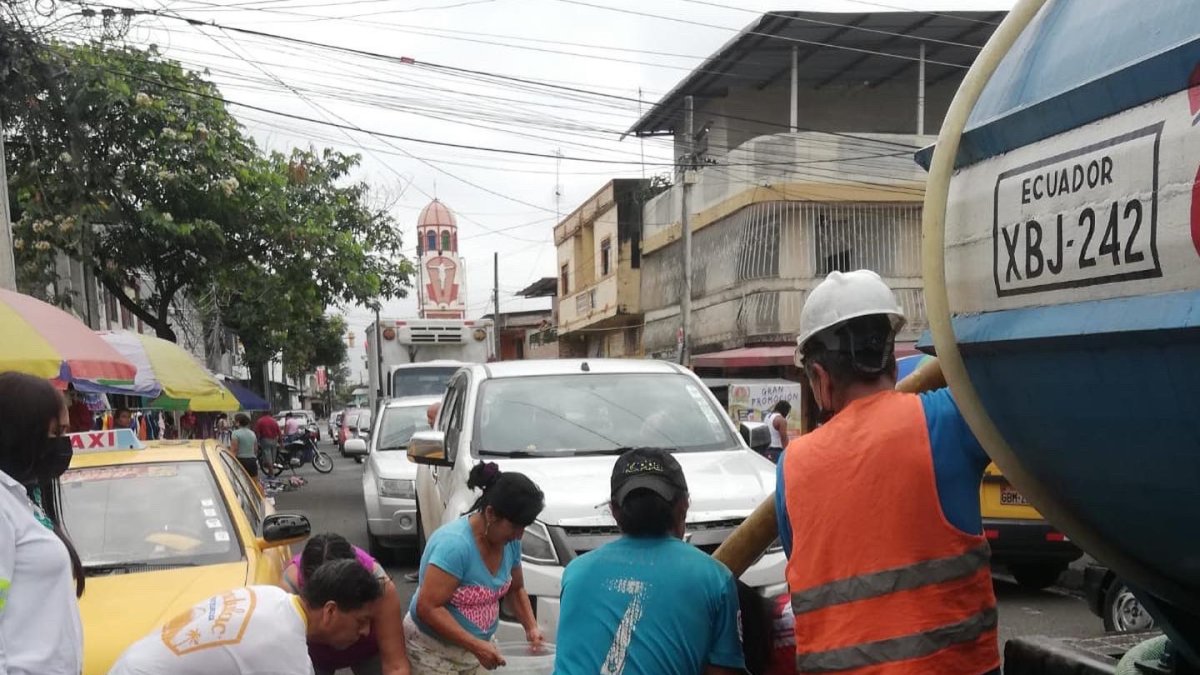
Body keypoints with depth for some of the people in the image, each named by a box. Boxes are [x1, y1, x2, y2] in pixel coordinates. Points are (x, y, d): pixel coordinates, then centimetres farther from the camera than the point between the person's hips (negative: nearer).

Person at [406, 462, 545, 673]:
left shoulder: (509, 543, -4)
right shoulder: (454, 544, -27)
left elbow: (515, 589, 12)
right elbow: (427, 608, -27)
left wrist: (531, 627, -3)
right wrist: (476, 646, -29)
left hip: (478, 644, 7)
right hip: (433, 649, -6)